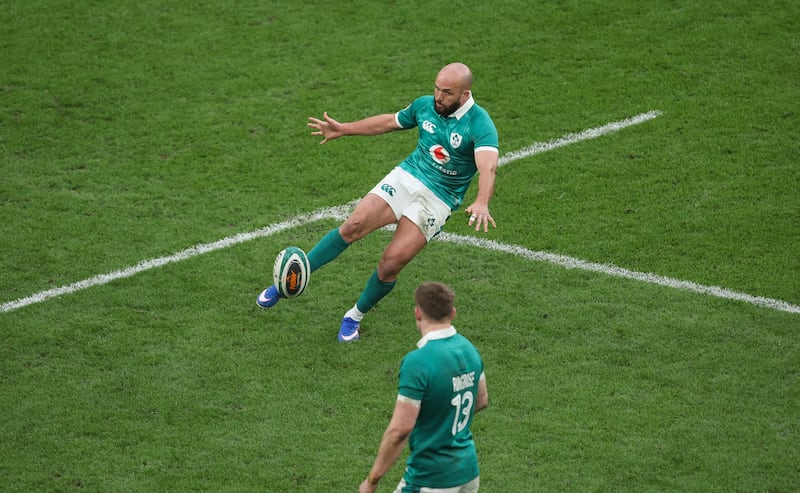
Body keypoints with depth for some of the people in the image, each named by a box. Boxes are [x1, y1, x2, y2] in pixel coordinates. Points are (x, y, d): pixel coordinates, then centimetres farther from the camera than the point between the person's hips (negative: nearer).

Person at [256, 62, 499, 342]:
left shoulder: (479, 124, -18)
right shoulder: (425, 105, 0)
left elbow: (487, 167, -34)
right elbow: (389, 122, 19)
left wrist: (481, 202, -53)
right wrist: (343, 129, 21)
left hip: (438, 200, -4)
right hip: (406, 177, 4)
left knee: (390, 265, -12)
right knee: (353, 226, -17)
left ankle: (355, 316, 15)